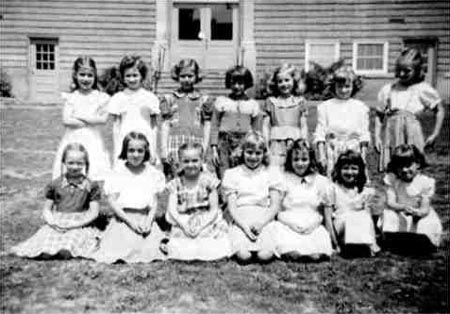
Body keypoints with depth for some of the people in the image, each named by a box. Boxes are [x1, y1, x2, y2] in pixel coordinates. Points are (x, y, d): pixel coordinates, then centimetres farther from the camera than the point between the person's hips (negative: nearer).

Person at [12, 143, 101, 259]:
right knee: (45, 253, -27)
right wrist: (53, 222, -9)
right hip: (56, 225, 2)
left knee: (65, 252, -32)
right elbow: (46, 210, 13)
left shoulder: (91, 186, 3)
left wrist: (74, 224, -13)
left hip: (80, 226, -2)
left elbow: (93, 213, 0)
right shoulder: (55, 184, 10)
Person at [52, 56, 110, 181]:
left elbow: (102, 119, -7)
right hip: (73, 142, 1)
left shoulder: (101, 97, 5)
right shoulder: (71, 97, 5)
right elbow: (66, 120, -6)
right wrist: (92, 121, -6)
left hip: (93, 144, 0)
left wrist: (78, 116, -6)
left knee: (95, 178, -8)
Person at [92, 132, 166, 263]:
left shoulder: (152, 173, 6)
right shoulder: (118, 172, 0)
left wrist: (149, 221, -9)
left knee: (149, 249, -18)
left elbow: (154, 202, 8)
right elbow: (113, 202, -4)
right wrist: (130, 221, -12)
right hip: (123, 219, -1)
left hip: (145, 219, 2)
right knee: (124, 248, -21)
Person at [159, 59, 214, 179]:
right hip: (175, 144, 0)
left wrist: (204, 148, 1)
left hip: (196, 145, 0)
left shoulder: (204, 100, 12)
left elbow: (207, 126, 11)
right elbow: (165, 125, 10)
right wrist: (164, 150, 2)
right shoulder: (169, 99, 13)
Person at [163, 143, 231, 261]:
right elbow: (172, 210, -5)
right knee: (181, 253, -21)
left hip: (207, 222, -1)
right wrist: (184, 225, -21)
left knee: (212, 253, -21)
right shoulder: (176, 184, 1)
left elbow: (214, 210, -5)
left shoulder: (208, 180, -4)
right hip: (183, 223, 1)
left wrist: (200, 227, -16)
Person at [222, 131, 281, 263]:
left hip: (264, 221, 1)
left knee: (265, 255, -26)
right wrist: (244, 225, -12)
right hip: (240, 221, 0)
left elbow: (274, 205, 6)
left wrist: (261, 223, -12)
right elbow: (231, 207, 4)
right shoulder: (232, 174, 11)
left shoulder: (271, 174, 13)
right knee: (243, 256, -26)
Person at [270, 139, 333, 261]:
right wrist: (291, 223, -11)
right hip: (288, 225, -2)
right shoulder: (283, 179, 7)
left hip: (313, 227, 2)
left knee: (316, 255, -25)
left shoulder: (320, 181, 12)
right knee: (293, 254, -30)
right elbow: (277, 211, 5)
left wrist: (312, 224, -6)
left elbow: (321, 212, 12)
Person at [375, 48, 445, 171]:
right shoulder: (387, 90, 9)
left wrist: (434, 135, 4)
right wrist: (377, 137, 2)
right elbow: (379, 115, 11)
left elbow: (439, 111, 9)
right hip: (390, 136, 2)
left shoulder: (423, 90, 3)